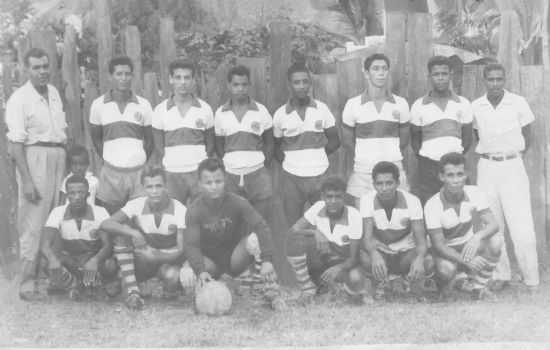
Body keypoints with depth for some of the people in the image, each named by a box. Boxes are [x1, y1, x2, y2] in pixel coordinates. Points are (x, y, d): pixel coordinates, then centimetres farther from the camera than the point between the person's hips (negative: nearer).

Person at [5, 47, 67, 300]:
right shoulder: (19, 99, -10)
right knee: (33, 223, -6)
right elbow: (16, 143, -13)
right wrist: (26, 180, -19)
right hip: (35, 158, -6)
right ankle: (27, 283, -1)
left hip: (58, 156, 7)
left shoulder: (54, 93, 11)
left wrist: (68, 163, 12)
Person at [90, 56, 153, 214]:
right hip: (111, 173, -1)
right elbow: (96, 138, 12)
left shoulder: (143, 105, 4)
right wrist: (107, 158, 4)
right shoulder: (98, 105, 3)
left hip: (139, 171, 1)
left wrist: (141, 160, 6)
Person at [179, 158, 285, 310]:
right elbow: (191, 245, -23)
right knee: (186, 276, -32)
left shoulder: (237, 203, -15)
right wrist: (201, 271, -42)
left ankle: (272, 293, -20)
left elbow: (261, 227, -26)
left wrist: (267, 260, -41)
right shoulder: (195, 210, -15)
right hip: (210, 260, 0)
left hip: (235, 258, 0)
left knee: (255, 238, -31)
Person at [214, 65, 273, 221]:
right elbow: (219, 145, 13)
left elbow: (269, 142, 9)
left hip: (257, 174, -1)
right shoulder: (220, 113, 4)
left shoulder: (261, 110, 1)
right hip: (231, 175, 1)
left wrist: (264, 163, 1)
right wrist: (227, 162, 3)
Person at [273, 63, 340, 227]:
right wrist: (286, 160, -2)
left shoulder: (322, 109, 2)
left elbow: (334, 140, 9)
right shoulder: (280, 114, 1)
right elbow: (277, 146, 11)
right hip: (292, 178, 0)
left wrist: (318, 154, 1)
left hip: (320, 176, 0)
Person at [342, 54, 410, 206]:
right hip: (363, 173, -1)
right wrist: (364, 157, 9)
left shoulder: (400, 104, 4)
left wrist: (392, 155, 11)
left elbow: (404, 139, 15)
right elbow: (347, 139, 9)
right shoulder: (353, 105, 0)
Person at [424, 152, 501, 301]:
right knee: (446, 270, -36)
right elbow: (438, 245, -22)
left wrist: (478, 237, -44)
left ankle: (478, 287, -5)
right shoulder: (432, 205, -22)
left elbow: (493, 224, -20)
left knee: (495, 243, -28)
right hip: (447, 250, -3)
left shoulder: (474, 193, -13)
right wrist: (465, 261, -37)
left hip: (471, 245, 3)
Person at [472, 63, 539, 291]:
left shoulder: (518, 103, -3)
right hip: (486, 168, 3)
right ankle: (501, 276, 15)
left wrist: (513, 155, 7)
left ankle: (532, 281, -1)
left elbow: (527, 139, 8)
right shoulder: (475, 107, 3)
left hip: (513, 167, -2)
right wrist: (489, 154, 6)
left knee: (522, 227, -8)